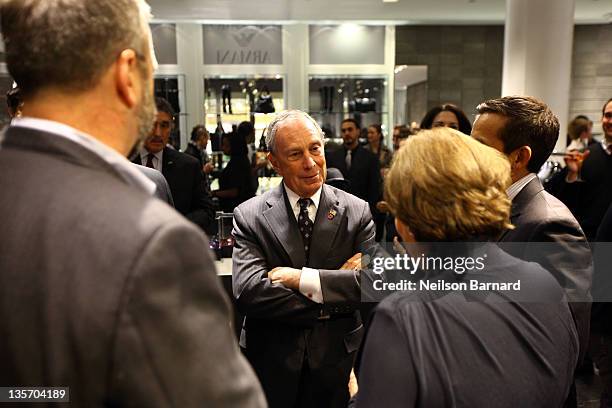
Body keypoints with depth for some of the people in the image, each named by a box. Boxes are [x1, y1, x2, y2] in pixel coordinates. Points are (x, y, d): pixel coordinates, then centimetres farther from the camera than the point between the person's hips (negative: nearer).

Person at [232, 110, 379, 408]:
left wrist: (301, 278, -22)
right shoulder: (249, 216, -8)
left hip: (338, 361, 1)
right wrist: (332, 301, -18)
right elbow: (247, 292, -20)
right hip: (272, 364, 0)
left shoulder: (357, 212, -5)